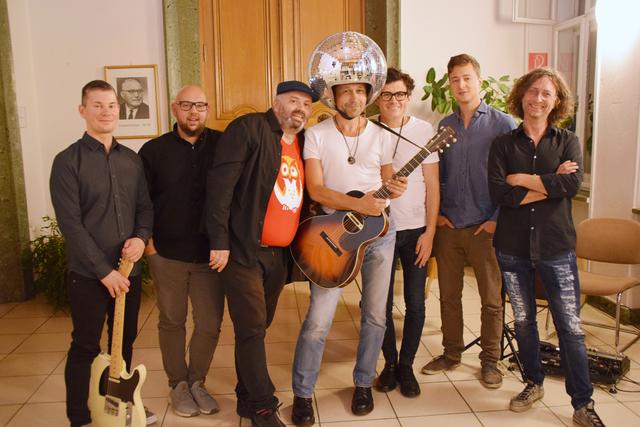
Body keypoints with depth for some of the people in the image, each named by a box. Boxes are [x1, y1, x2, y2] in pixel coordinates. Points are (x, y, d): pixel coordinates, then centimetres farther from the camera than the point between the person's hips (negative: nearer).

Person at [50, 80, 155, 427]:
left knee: (125, 341, 16)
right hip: (88, 274, -4)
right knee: (85, 347, 7)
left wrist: (141, 236, -11)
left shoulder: (132, 159, 7)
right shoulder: (67, 161, -8)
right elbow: (70, 223, -14)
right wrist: (103, 270, -17)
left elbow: (146, 206, 10)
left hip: (128, 269, 5)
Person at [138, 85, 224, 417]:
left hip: (210, 253, 1)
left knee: (210, 323, 7)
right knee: (171, 321, 13)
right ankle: (178, 384, 31)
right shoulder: (154, 150, -1)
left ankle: (197, 381, 29)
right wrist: (147, 240, -1)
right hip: (167, 254, 0)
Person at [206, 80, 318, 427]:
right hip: (243, 251, -7)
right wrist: (219, 242, -17)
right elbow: (220, 184, -15)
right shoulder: (248, 128, -8)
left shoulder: (303, 142, 13)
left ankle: (247, 398, 32)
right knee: (252, 329, -2)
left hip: (279, 254, 7)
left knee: (258, 327, 16)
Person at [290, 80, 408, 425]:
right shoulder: (316, 135, -2)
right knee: (318, 320, -5)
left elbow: (387, 183, 12)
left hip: (379, 230, 3)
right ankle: (302, 394, 14)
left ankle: (363, 384, 30)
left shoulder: (381, 136, 6)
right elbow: (315, 189, -11)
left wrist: (394, 189, -13)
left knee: (375, 315, 10)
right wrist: (359, 204, -23)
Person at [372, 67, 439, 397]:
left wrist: (429, 232, -5)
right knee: (382, 303, 8)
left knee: (415, 303, 6)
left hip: (415, 230, 0)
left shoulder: (424, 130, -1)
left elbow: (432, 183, 0)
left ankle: (406, 365, 25)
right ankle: (390, 363, 28)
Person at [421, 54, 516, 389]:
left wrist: (499, 219, -11)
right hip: (448, 225, 4)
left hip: (485, 227, -3)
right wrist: (436, 212, 3)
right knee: (449, 295, 12)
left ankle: (490, 360, 24)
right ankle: (451, 353, 29)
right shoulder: (444, 126, 9)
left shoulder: (502, 123, -3)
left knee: (492, 299, 7)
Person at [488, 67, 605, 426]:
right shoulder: (503, 145, 2)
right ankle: (534, 384, 33)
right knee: (523, 320, 14)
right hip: (512, 247, 1)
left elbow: (573, 184, -16)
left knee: (571, 327, 2)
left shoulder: (568, 141, 3)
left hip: (556, 247, -1)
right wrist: (551, 183, -14)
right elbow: (499, 193, -13)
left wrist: (522, 179, -12)